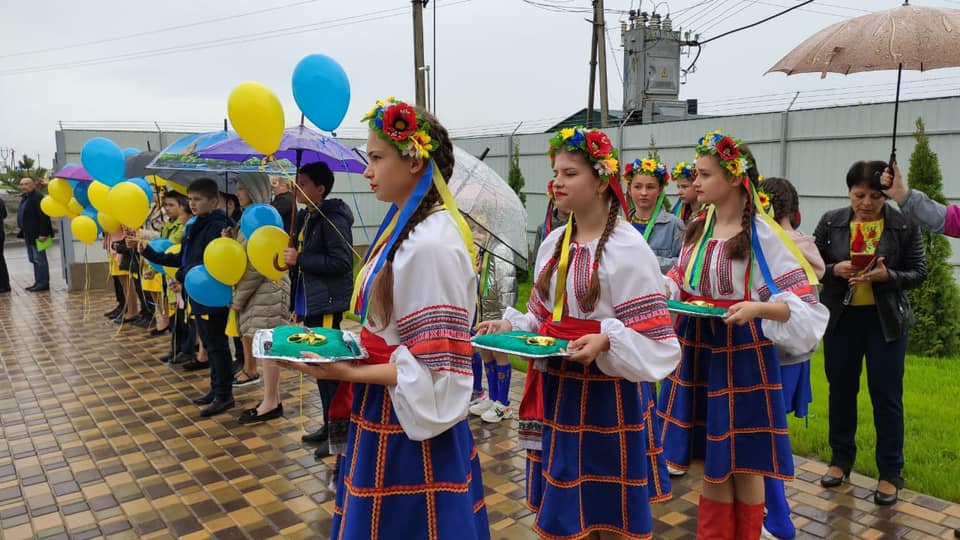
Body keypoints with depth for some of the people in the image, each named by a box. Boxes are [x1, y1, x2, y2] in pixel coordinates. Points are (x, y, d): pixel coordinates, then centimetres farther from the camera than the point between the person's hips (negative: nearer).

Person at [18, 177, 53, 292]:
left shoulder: (37, 197, -14)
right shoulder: (24, 198, 15)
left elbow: (44, 216, -20)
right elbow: (25, 216, 20)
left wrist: (42, 234, -23)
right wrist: (24, 232, 14)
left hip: (37, 235, -10)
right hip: (29, 235, 10)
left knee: (39, 259, -5)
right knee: (34, 260, 13)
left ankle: (43, 283, -1)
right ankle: (38, 282, 19)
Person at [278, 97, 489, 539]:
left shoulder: (432, 243, -23)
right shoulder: (407, 226, 7)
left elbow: (436, 369, -23)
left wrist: (350, 373, -22)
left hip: (412, 423, -9)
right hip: (389, 416, 9)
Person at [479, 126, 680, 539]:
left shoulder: (628, 248, -14)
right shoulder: (553, 244, 7)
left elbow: (653, 338, -16)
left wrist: (606, 340, -32)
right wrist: (510, 326, -4)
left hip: (605, 396, -6)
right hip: (557, 389, 7)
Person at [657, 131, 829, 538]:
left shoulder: (763, 234, -14)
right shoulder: (697, 227, 4)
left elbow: (803, 302, -15)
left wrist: (757, 307, -32)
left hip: (741, 356, -5)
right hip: (697, 352, 6)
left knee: (742, 464, 10)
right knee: (710, 460, 16)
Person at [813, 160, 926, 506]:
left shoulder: (904, 225, -6)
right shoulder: (831, 222, -2)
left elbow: (918, 272, -4)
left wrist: (888, 276, -23)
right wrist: (836, 270, -19)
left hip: (886, 320, -2)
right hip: (841, 318, 2)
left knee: (886, 396, 4)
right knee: (841, 390, 13)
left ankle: (890, 473, 19)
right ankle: (841, 459, 31)